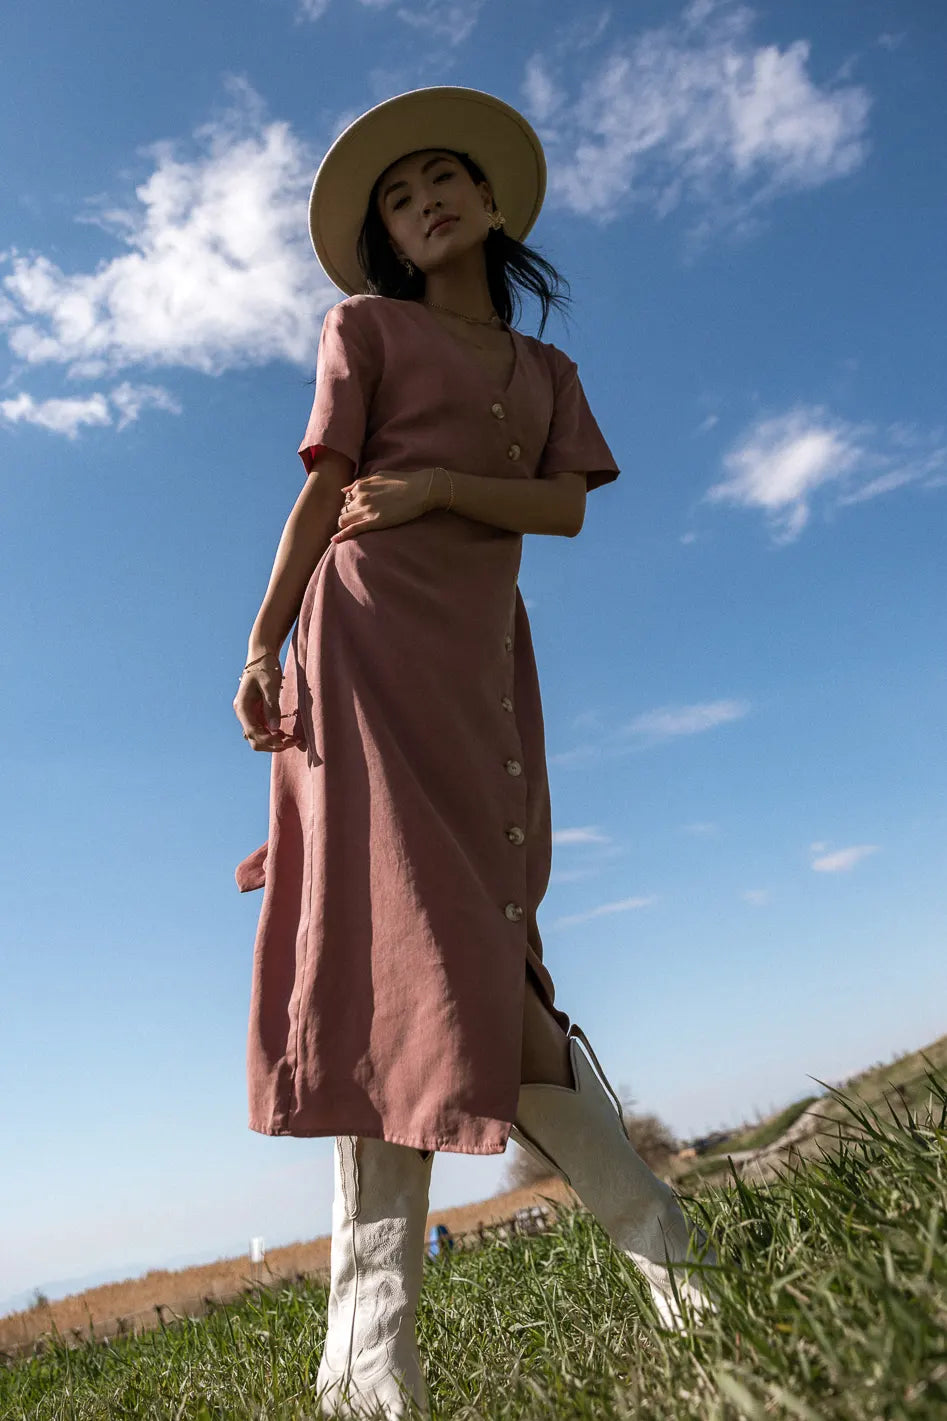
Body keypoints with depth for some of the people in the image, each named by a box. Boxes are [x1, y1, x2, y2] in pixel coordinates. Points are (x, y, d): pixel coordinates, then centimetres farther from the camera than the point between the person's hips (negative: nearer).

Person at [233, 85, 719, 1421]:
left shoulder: (548, 371, 25)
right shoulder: (365, 325, 14)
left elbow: (569, 506, 7)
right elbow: (325, 494, 4)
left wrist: (443, 485, -9)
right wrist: (263, 643, -6)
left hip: (484, 651, 4)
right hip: (375, 633, -4)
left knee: (464, 951, -2)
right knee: (414, 938, -15)